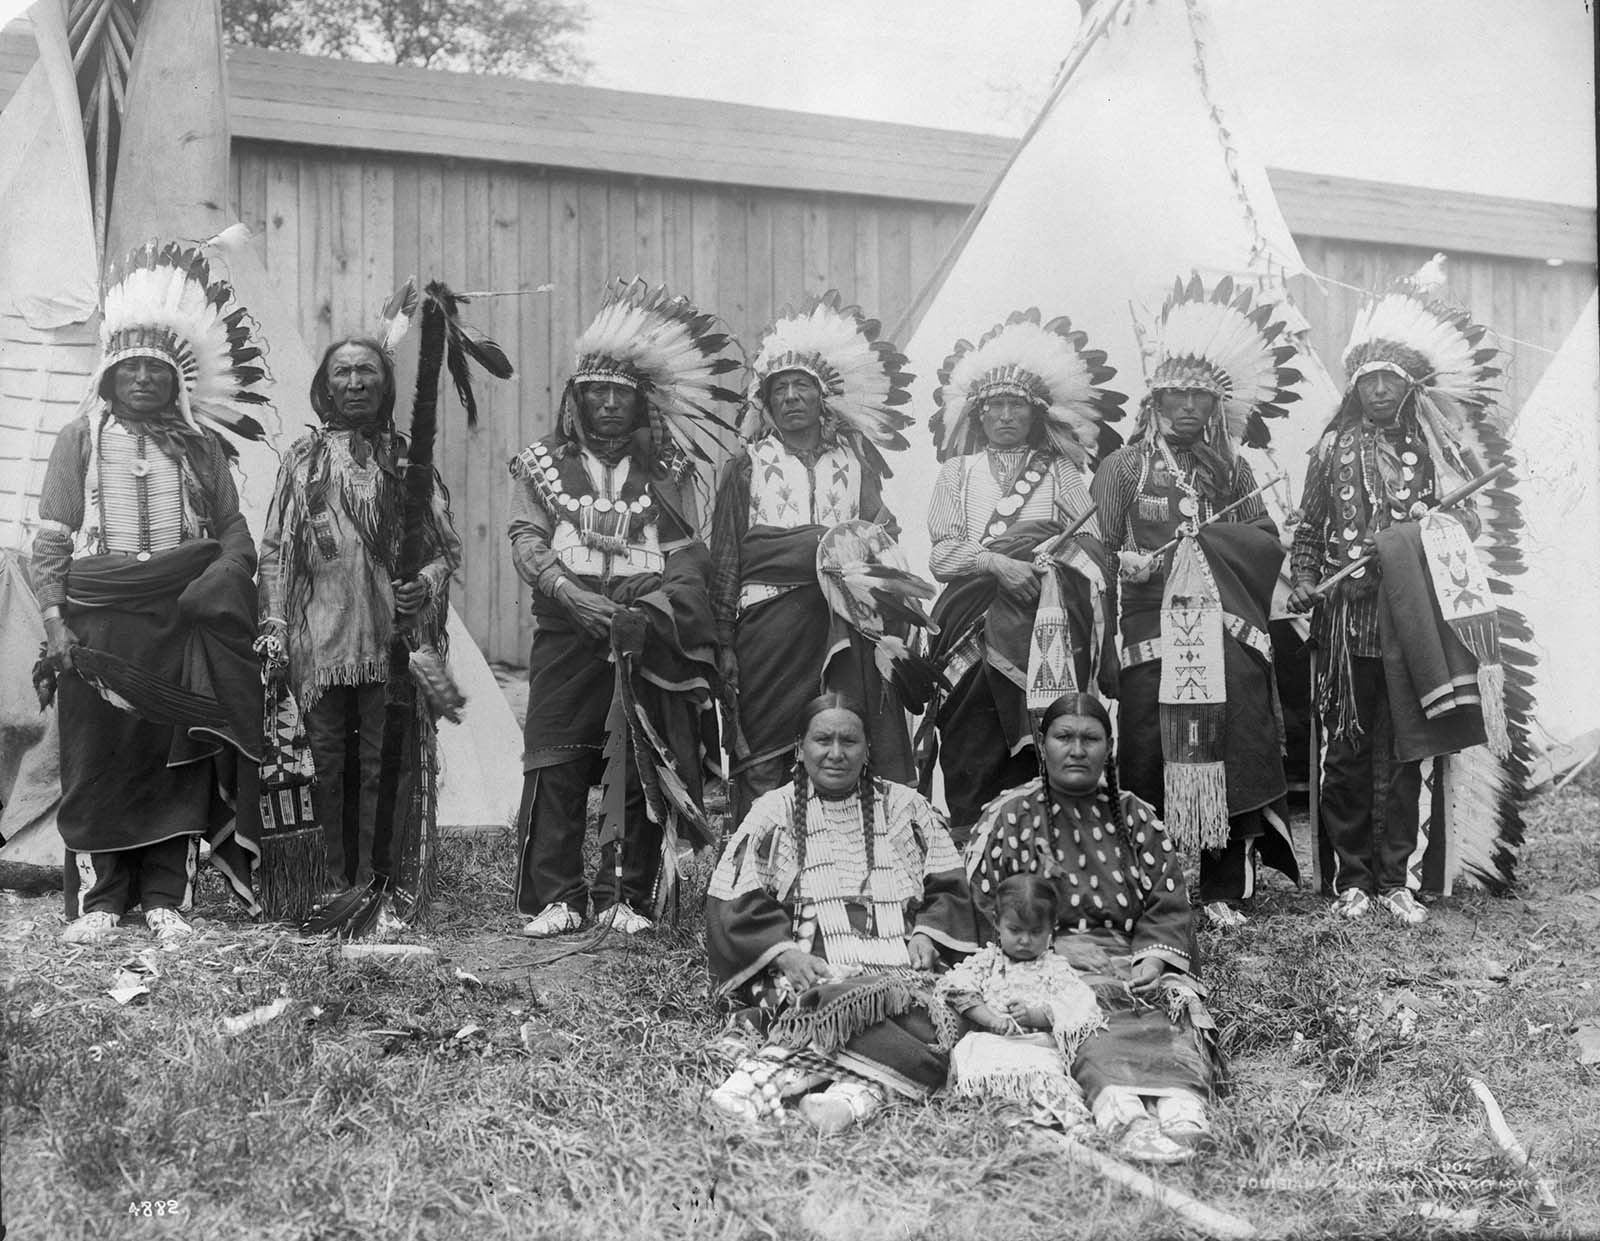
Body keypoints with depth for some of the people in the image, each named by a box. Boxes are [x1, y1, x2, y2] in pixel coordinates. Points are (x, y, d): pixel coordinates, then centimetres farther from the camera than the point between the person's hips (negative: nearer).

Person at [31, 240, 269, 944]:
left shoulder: (200, 447, 10)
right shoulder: (81, 439, 7)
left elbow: (233, 530, 12)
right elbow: (50, 538, 4)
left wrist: (225, 578, -8)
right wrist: (54, 621, -6)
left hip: (181, 623, 1)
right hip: (98, 622, -1)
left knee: (178, 755, 2)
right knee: (97, 757, 0)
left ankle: (166, 897, 10)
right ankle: (97, 899, 10)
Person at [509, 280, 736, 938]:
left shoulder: (669, 471, 12)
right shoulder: (542, 463, 12)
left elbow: (688, 553, 3)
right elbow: (527, 542, 2)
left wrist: (647, 611, -14)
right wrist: (576, 597, -14)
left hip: (646, 634, 0)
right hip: (567, 634, 0)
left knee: (640, 768, -1)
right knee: (555, 767, -4)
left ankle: (627, 897, 8)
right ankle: (554, 899, 3)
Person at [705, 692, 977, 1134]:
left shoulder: (905, 808, 19)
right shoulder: (773, 812, 12)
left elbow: (948, 886, 17)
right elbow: (733, 904, 4)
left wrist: (926, 935, -4)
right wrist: (784, 952, -12)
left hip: (902, 968, 2)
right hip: (811, 974, -1)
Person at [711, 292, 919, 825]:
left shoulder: (855, 463, 15)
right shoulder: (747, 466, 10)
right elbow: (726, 557, 6)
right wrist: (724, 641, -2)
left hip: (844, 634, 1)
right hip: (768, 627, -1)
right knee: (763, 765, -5)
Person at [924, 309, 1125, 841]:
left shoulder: (1061, 471, 16)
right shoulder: (958, 472, 17)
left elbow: (1092, 546, 5)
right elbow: (942, 553, 5)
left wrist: (1041, 560, -13)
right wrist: (997, 563, -12)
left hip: (1046, 633, 0)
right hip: (975, 627, 0)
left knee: (1041, 753, -9)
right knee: (971, 753, -8)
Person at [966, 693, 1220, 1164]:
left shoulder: (1136, 818, 19)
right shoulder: (1010, 817, 10)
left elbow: (1168, 906, 11)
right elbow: (986, 909, 0)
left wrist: (1153, 961, -10)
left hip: (1131, 962, 3)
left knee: (1173, 1006, -28)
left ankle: (1182, 1111, -54)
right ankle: (1125, 1120, -58)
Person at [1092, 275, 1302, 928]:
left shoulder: (1233, 468, 18)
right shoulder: (1125, 466, 10)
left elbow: (1267, 544, 9)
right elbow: (1099, 548, 0)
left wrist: (1199, 540, -6)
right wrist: (1129, 564, -20)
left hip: (1227, 634, 2)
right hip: (1151, 632, -2)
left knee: (1228, 747, -4)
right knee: (1154, 751, -7)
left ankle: (1224, 889, 3)